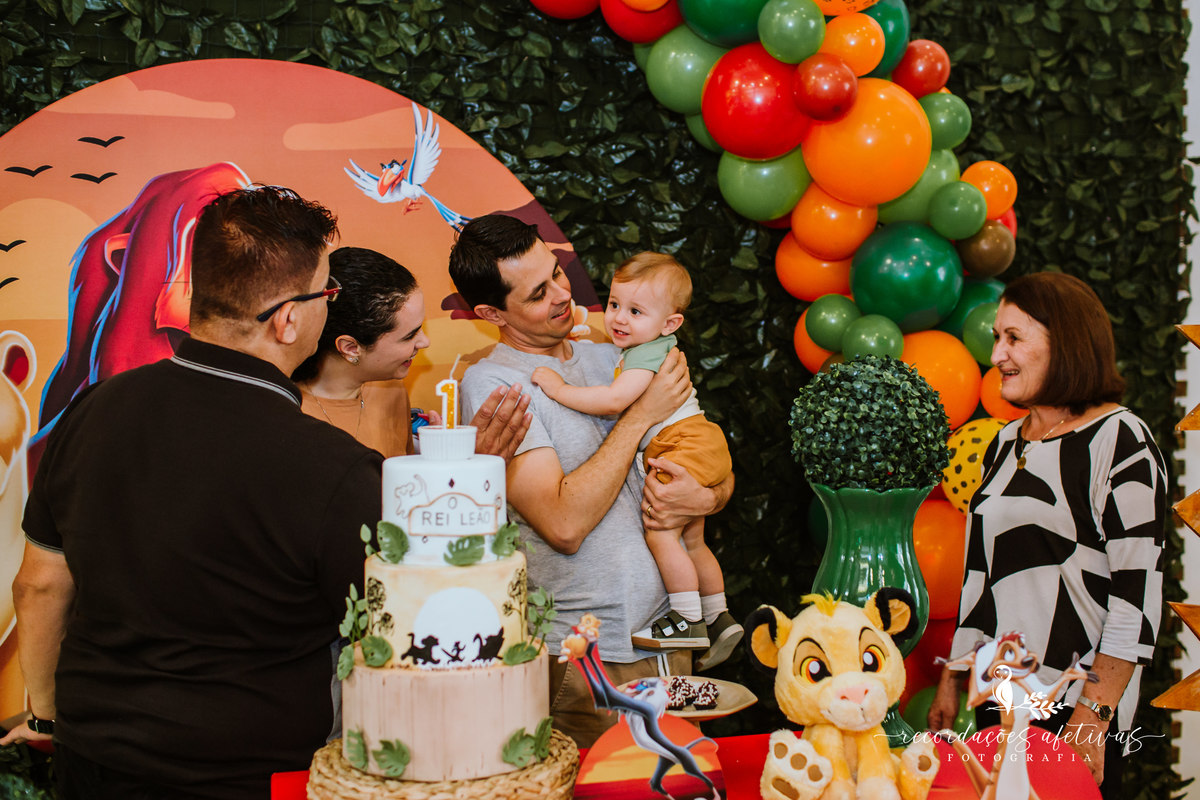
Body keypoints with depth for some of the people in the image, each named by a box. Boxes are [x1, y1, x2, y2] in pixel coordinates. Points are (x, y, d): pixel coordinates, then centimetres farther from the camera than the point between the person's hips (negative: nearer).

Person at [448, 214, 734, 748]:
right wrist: (642, 414, -12)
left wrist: (705, 498, -10)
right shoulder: (490, 382, -9)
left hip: (665, 639, 6)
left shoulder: (611, 359, 10)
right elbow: (564, 525, -19)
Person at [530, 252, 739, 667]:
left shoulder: (648, 353, -16)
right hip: (698, 447, 11)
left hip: (685, 446, -11)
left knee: (660, 534, -13)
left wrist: (559, 388, -21)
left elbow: (614, 400, -29)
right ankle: (719, 618, 24)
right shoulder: (648, 348, 16)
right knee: (691, 542, 17)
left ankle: (689, 621, -6)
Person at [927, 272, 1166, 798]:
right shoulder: (1005, 443, 12)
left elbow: (1138, 592, -15)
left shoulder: (1119, 439, -9)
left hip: (1072, 709, -6)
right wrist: (951, 680, 15)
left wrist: (1092, 717, -18)